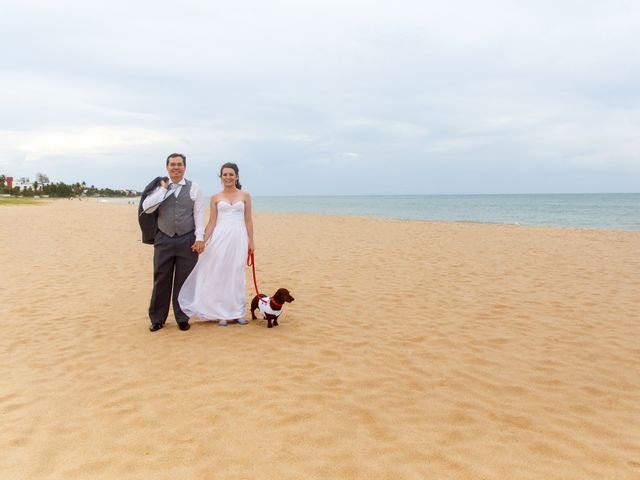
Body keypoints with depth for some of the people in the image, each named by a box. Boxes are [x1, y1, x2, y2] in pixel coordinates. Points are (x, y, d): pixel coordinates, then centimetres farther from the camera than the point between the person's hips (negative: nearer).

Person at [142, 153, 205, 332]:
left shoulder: (194, 188, 2)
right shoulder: (159, 188, 6)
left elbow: (199, 214, -2)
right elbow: (146, 208, -8)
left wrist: (200, 238, -11)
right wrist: (164, 189, -8)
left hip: (187, 241, -1)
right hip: (164, 240, 1)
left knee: (184, 282, 6)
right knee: (161, 281, 7)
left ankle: (182, 318, 20)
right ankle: (157, 319, 19)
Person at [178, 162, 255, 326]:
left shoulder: (245, 196, 6)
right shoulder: (215, 198, 6)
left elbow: (248, 220, 7)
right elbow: (212, 222, 5)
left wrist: (251, 241, 4)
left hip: (239, 238, 0)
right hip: (220, 238, 0)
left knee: (237, 275, 5)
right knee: (220, 274, 1)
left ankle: (237, 312, 14)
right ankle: (222, 313, 11)